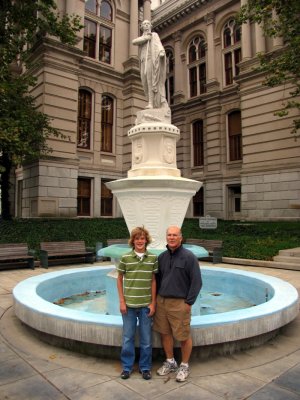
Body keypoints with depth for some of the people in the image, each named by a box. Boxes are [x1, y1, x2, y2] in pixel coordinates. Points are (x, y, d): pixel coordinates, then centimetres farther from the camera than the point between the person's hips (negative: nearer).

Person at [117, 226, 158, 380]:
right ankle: (127, 366, 32)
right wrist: (122, 301, -2)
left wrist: (153, 303, -1)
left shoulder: (153, 258, -3)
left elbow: (153, 281, 2)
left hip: (146, 305, 1)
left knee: (146, 339, 12)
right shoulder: (125, 258, -5)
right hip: (129, 304, 0)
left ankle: (145, 367, 31)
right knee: (127, 338, 13)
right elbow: (119, 279, 2)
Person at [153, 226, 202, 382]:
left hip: (179, 303, -5)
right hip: (161, 301, 5)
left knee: (184, 336, 5)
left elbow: (197, 282, -10)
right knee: (165, 332, 13)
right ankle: (170, 362, 33)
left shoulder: (189, 257, -10)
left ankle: (184, 366, 26)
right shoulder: (162, 257, 7)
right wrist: (157, 298, 12)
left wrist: (189, 302, -11)